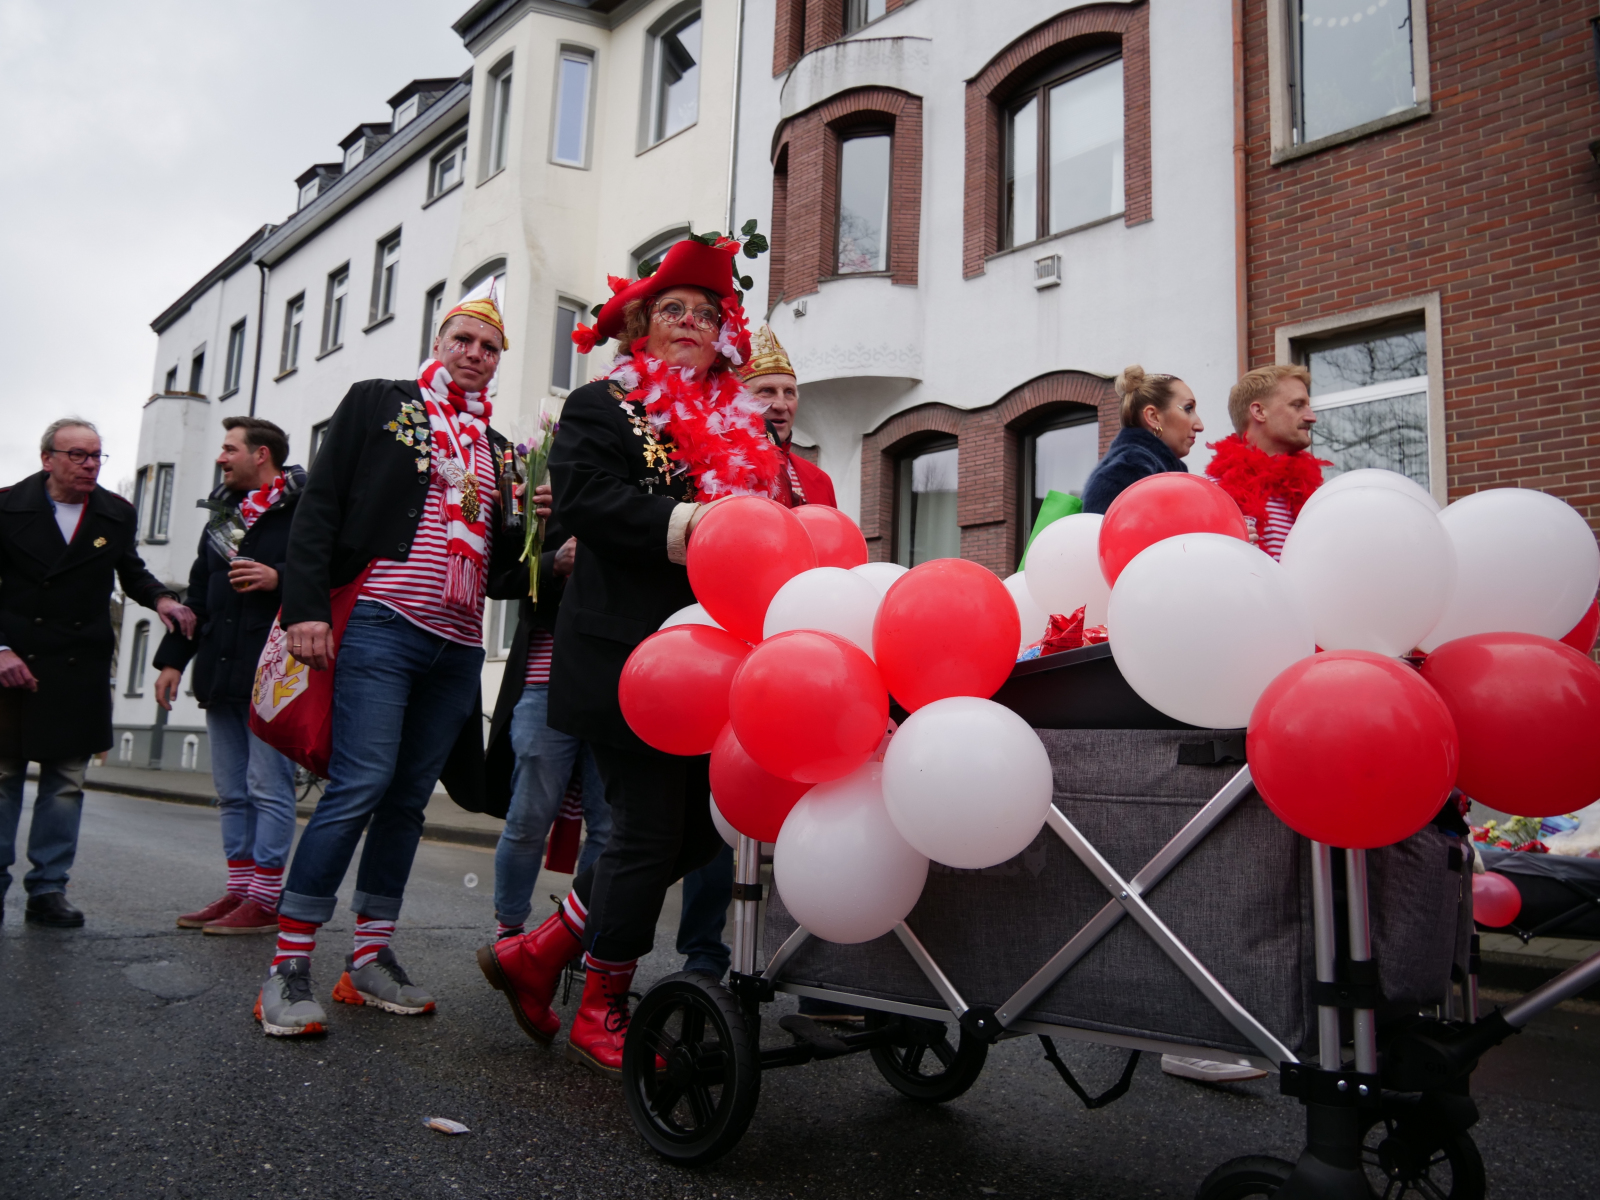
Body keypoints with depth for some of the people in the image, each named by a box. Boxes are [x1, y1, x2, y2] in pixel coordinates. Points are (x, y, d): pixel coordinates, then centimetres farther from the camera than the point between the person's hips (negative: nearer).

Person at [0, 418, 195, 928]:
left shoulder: (117, 514, 5)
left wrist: (161, 598, -4)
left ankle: (48, 889, 12)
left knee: (66, 781, 4)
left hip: (81, 670, 2)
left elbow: (131, 572, 17)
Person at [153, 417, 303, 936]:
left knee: (269, 787, -6)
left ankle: (264, 901, -1)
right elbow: (198, 596, 24)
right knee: (231, 791, 11)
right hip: (222, 675, 9)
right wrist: (173, 659, 19)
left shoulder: (304, 511, -5)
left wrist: (279, 579, -23)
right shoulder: (224, 517, 21)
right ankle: (238, 892, 18)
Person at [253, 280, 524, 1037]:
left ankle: (369, 960, 16)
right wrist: (306, 605, -12)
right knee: (361, 786, -13)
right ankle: (287, 969, -3)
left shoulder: (495, 447, 20)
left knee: (409, 799, 7)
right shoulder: (378, 404, 8)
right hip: (382, 622, -5)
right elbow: (319, 506, -1)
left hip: (457, 645, 5)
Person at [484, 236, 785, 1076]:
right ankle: (600, 1014, 18)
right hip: (630, 654, -7)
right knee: (650, 832, -3)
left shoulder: (744, 427, 22)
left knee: (698, 827, 9)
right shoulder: (603, 405, 3)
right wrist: (681, 524, -21)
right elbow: (583, 498, -12)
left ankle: (540, 951, 23)